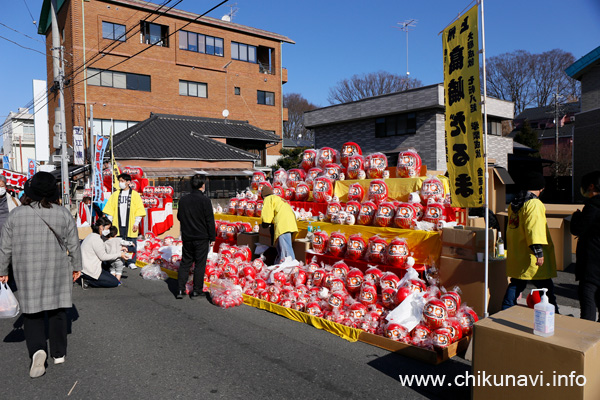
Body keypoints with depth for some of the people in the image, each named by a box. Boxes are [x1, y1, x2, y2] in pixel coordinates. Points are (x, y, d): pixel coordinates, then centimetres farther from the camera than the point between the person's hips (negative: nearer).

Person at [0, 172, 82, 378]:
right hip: (57, 271, 1)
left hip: (27, 272, 0)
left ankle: (37, 349, -10)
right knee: (57, 310, 12)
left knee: (31, 312, 10)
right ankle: (59, 353, 20)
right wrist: (76, 266, 14)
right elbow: (73, 244, 1)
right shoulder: (64, 214, -5)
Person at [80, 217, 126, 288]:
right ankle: (88, 281, -6)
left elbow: (104, 251, 15)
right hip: (90, 271, -10)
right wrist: (119, 254, -9)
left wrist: (119, 250, 10)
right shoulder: (96, 239, -19)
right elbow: (103, 257, -17)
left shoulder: (92, 236, 12)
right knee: (115, 282, -5)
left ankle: (87, 279, 6)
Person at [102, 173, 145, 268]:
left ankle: (131, 262, 11)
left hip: (130, 224, -2)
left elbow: (139, 210, 0)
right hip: (118, 224, 2)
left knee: (131, 244, 1)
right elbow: (110, 209, 11)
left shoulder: (135, 195, 2)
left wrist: (136, 223, -7)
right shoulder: (115, 194, 10)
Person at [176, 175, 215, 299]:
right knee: (200, 264, 5)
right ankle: (197, 290, 10)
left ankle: (180, 289, 12)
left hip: (187, 237, 4)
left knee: (185, 262, 13)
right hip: (202, 237, -4)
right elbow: (210, 220, -11)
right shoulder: (205, 200, -13)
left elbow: (179, 217, 13)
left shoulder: (183, 199, 1)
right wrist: (212, 238, -4)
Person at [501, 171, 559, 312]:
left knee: (516, 285, 13)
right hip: (530, 257, -8)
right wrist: (539, 252, -22)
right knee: (546, 287, 3)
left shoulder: (514, 203, 12)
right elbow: (535, 229, -22)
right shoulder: (534, 204, -14)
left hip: (516, 256, 8)